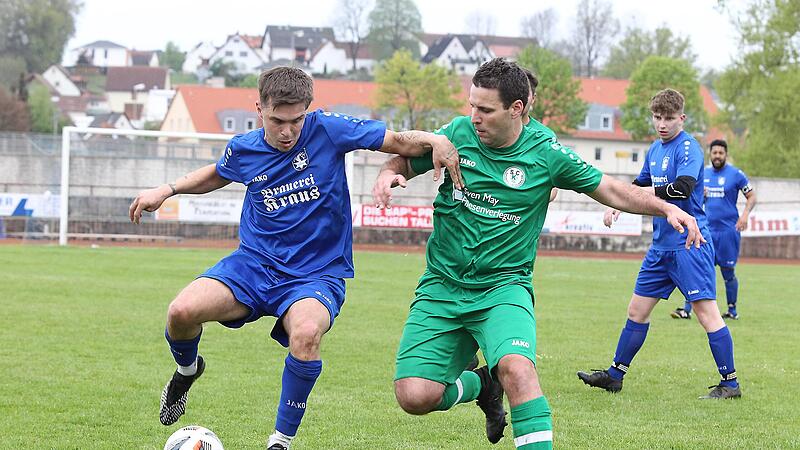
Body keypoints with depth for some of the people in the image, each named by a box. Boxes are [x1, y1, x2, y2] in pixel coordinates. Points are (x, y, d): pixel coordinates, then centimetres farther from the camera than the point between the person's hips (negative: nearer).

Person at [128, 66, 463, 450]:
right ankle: (186, 370, 16)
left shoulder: (327, 130, -9)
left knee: (306, 333, -37)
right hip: (254, 263, 3)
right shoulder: (243, 149, 1)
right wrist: (167, 190, 16)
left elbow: (399, 142, -6)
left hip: (318, 273, -3)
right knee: (182, 312, -23)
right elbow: (218, 174, 26)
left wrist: (435, 140, -25)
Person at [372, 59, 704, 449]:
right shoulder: (458, 133, -2)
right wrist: (387, 175, -9)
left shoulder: (546, 153, -4)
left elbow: (610, 190, 7)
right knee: (414, 397, -11)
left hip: (503, 286, -2)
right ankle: (480, 385, 20)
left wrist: (668, 208, -4)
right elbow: (406, 160, 14)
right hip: (442, 285, 2)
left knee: (515, 367, -33)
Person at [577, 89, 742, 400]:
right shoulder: (655, 150, 14)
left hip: (689, 244, -9)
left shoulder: (688, 147, -12)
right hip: (661, 245, 9)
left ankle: (730, 383, -5)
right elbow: (641, 185, 27)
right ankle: (614, 375, 23)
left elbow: (684, 187, -27)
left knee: (706, 311, -10)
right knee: (637, 310, 13)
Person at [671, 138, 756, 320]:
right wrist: (699, 194, -1)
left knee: (728, 273, 3)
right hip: (707, 229, 4)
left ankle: (732, 311, 17)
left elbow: (751, 196, -2)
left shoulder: (736, 174, -4)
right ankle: (687, 309, -6)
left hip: (728, 230, -4)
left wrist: (745, 214, -17)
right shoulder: (703, 174, 10)